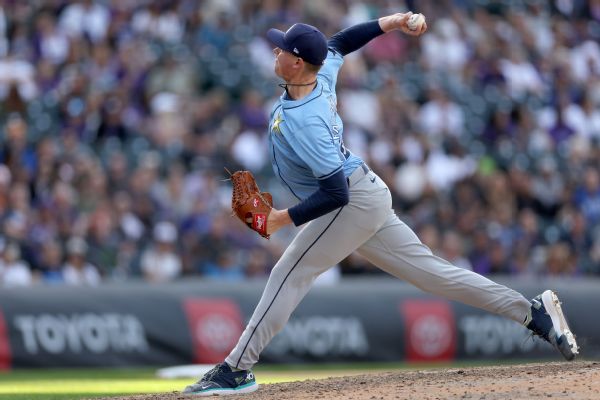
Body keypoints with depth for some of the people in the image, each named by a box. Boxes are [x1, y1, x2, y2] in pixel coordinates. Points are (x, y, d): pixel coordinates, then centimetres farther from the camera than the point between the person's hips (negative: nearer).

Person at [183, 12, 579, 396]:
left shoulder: (304, 123, -27)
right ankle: (533, 312, 8)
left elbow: (335, 193, -29)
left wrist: (284, 218, -24)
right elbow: (340, 43, 22)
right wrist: (391, 22, 17)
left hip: (354, 203, -10)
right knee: (430, 270, 10)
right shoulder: (323, 72, -1)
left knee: (289, 275, -9)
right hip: (365, 197, 10)